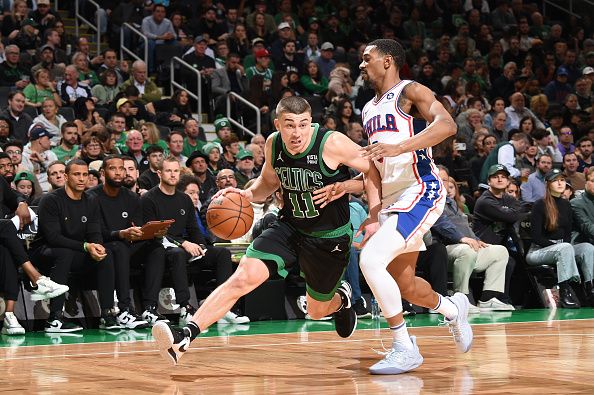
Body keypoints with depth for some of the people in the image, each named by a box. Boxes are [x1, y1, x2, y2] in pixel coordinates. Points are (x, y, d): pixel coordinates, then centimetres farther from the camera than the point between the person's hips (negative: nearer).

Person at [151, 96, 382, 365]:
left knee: (316, 310, 13)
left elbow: (373, 169, -12)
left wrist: (375, 219, -17)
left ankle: (341, 298, 52)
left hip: (330, 237, -3)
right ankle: (185, 336, -23)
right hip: (290, 227, 3)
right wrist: (247, 194, -9)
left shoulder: (332, 144, -24)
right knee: (242, 278, -17)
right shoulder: (273, 144, -8)